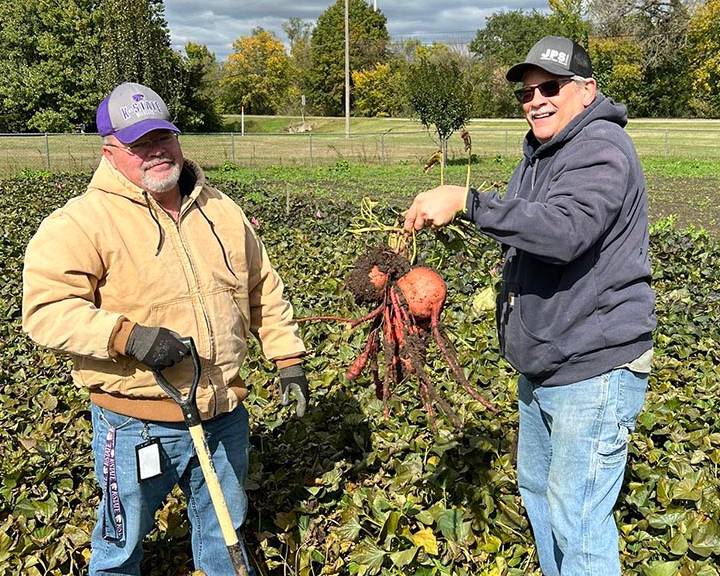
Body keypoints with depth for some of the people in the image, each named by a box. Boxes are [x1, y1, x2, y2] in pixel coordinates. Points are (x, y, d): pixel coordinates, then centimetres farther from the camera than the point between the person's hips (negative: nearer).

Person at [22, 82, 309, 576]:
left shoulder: (222, 211, 5)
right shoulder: (83, 221, -13)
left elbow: (264, 290, 13)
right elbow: (45, 308, -19)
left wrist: (288, 358, 10)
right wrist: (125, 335, -30)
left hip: (224, 415, 5)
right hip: (136, 426, -4)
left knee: (224, 528, 25)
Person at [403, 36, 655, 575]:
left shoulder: (602, 149, -18)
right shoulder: (539, 155, 14)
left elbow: (563, 230, -35)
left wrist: (466, 201, -37)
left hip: (593, 370, -10)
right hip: (541, 367, 11)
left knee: (577, 522, -4)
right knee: (536, 488, 24)